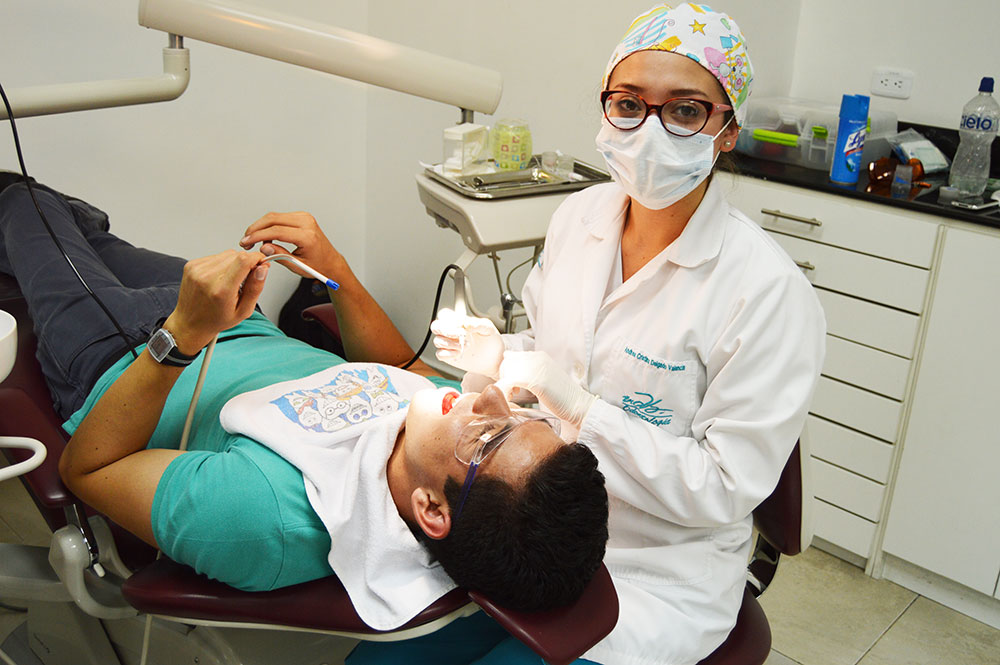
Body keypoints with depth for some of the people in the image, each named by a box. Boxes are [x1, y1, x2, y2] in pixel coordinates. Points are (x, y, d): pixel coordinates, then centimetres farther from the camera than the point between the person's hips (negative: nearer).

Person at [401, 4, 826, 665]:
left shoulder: (771, 293, -21)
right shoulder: (578, 216, -2)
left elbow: (725, 487, -18)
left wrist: (582, 411, -25)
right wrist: (499, 357, -8)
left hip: (660, 577, -4)